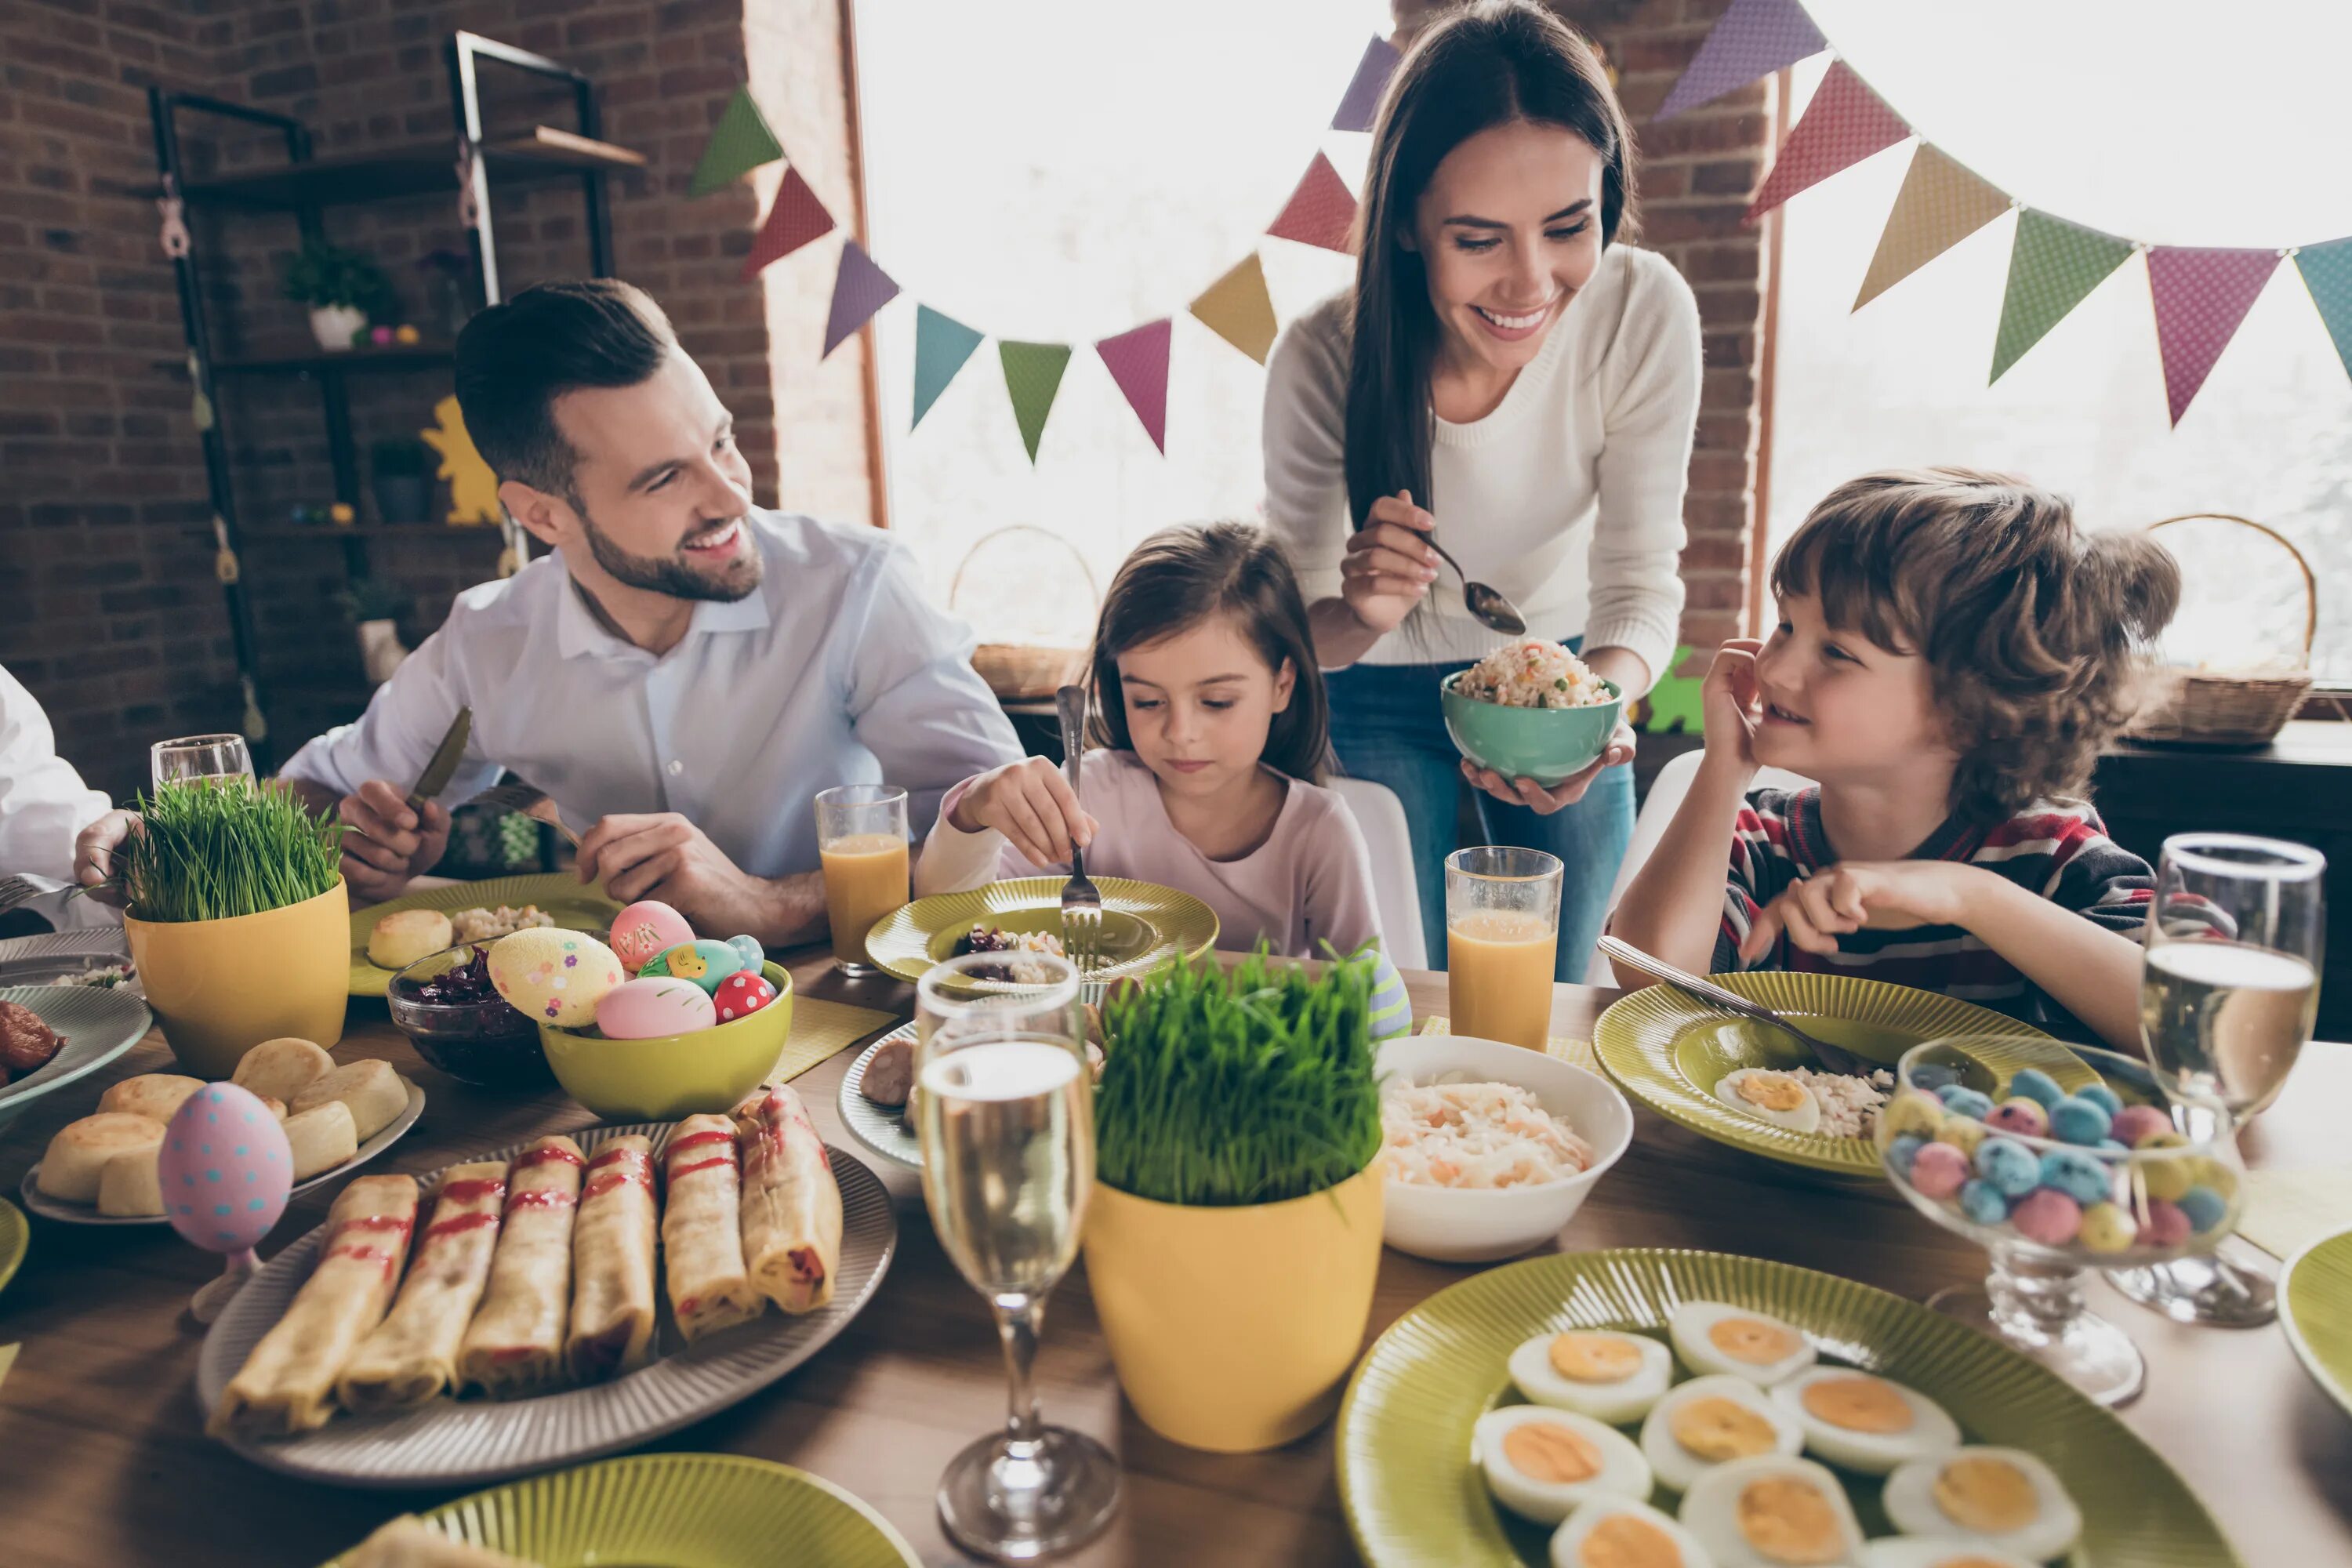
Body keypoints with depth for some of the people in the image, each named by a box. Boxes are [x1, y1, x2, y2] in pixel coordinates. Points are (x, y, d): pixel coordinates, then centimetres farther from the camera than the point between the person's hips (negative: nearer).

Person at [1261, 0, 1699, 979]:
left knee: (1561, 1002, 15)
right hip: (1383, 697, -1)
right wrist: (1357, 616, -43)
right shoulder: (1324, 359, -28)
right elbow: (1291, 633, -20)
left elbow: (1640, 583, -20)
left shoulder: (1645, 313, -25)